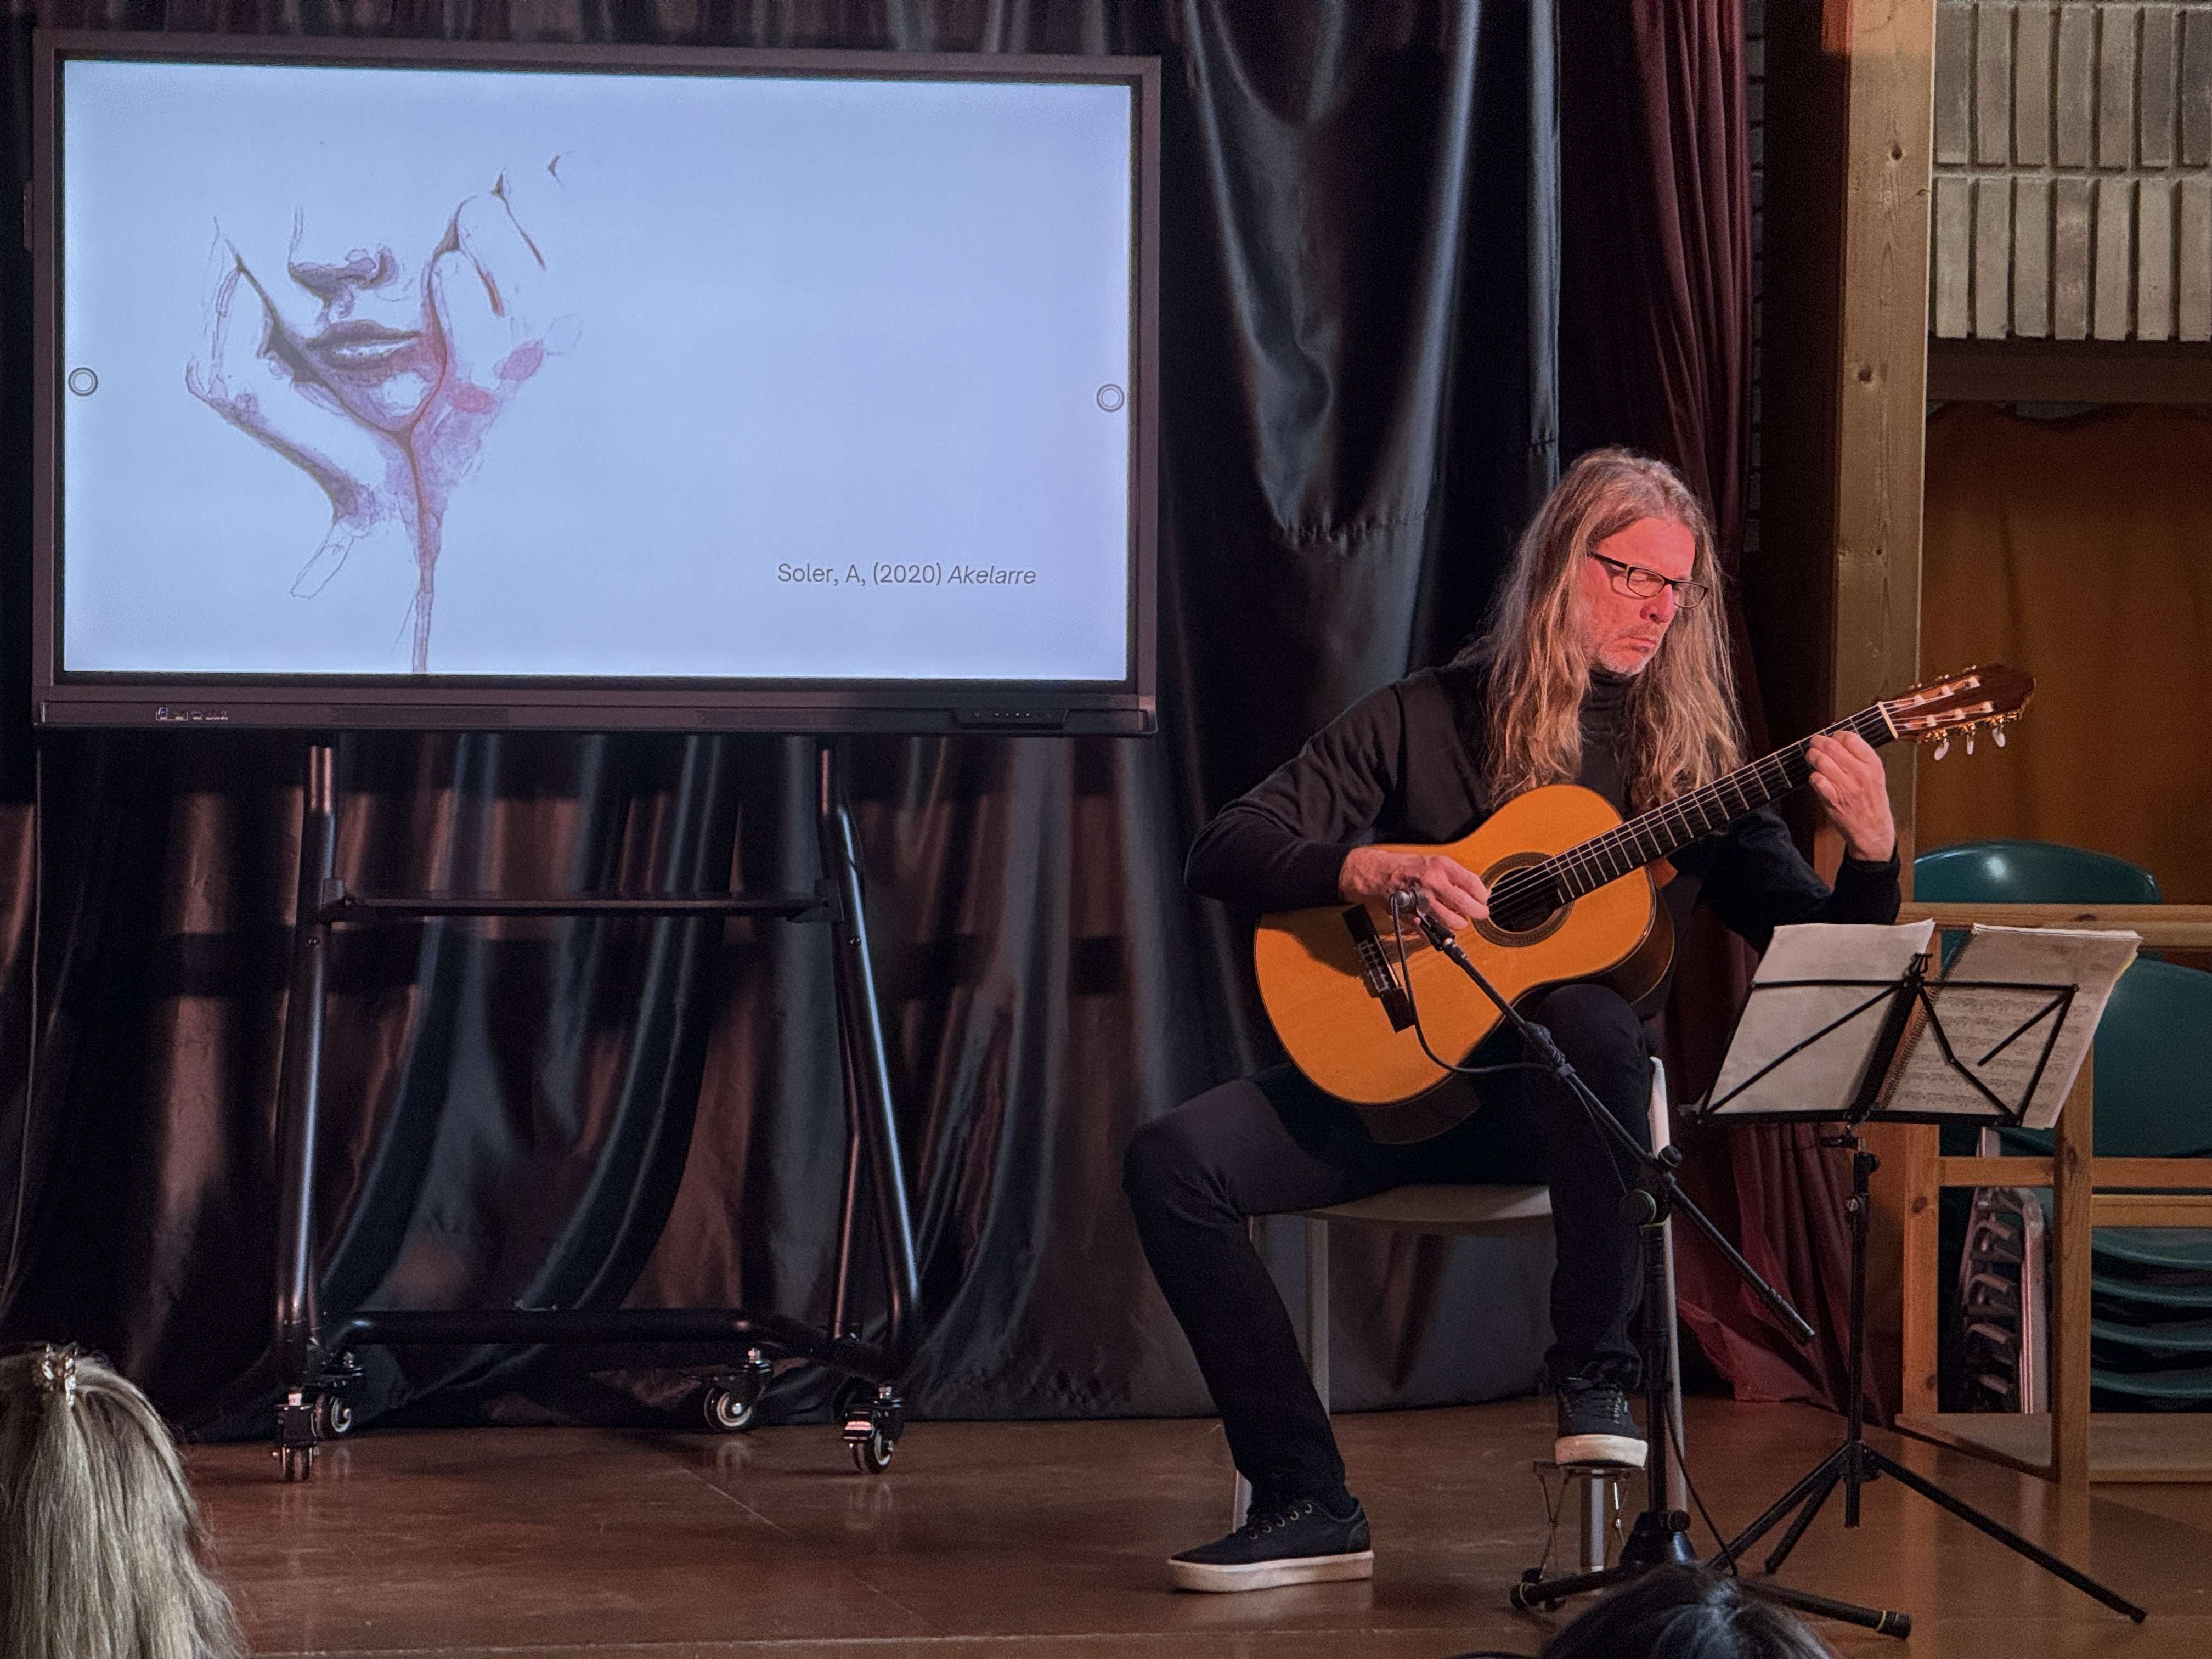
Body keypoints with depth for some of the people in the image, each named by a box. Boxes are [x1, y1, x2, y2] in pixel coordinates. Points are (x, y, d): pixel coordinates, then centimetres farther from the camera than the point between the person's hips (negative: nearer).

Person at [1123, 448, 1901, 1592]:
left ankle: (1594, 1381, -24)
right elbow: (1221, 855, -3)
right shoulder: (1423, 722, 4)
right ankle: (1307, 1505, -16)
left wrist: (1871, 856, -19)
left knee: (1592, 1020, -38)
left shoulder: (1690, 762, 6)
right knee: (1173, 1161, -22)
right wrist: (1370, 869, -20)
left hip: (1562, 1099, -1)